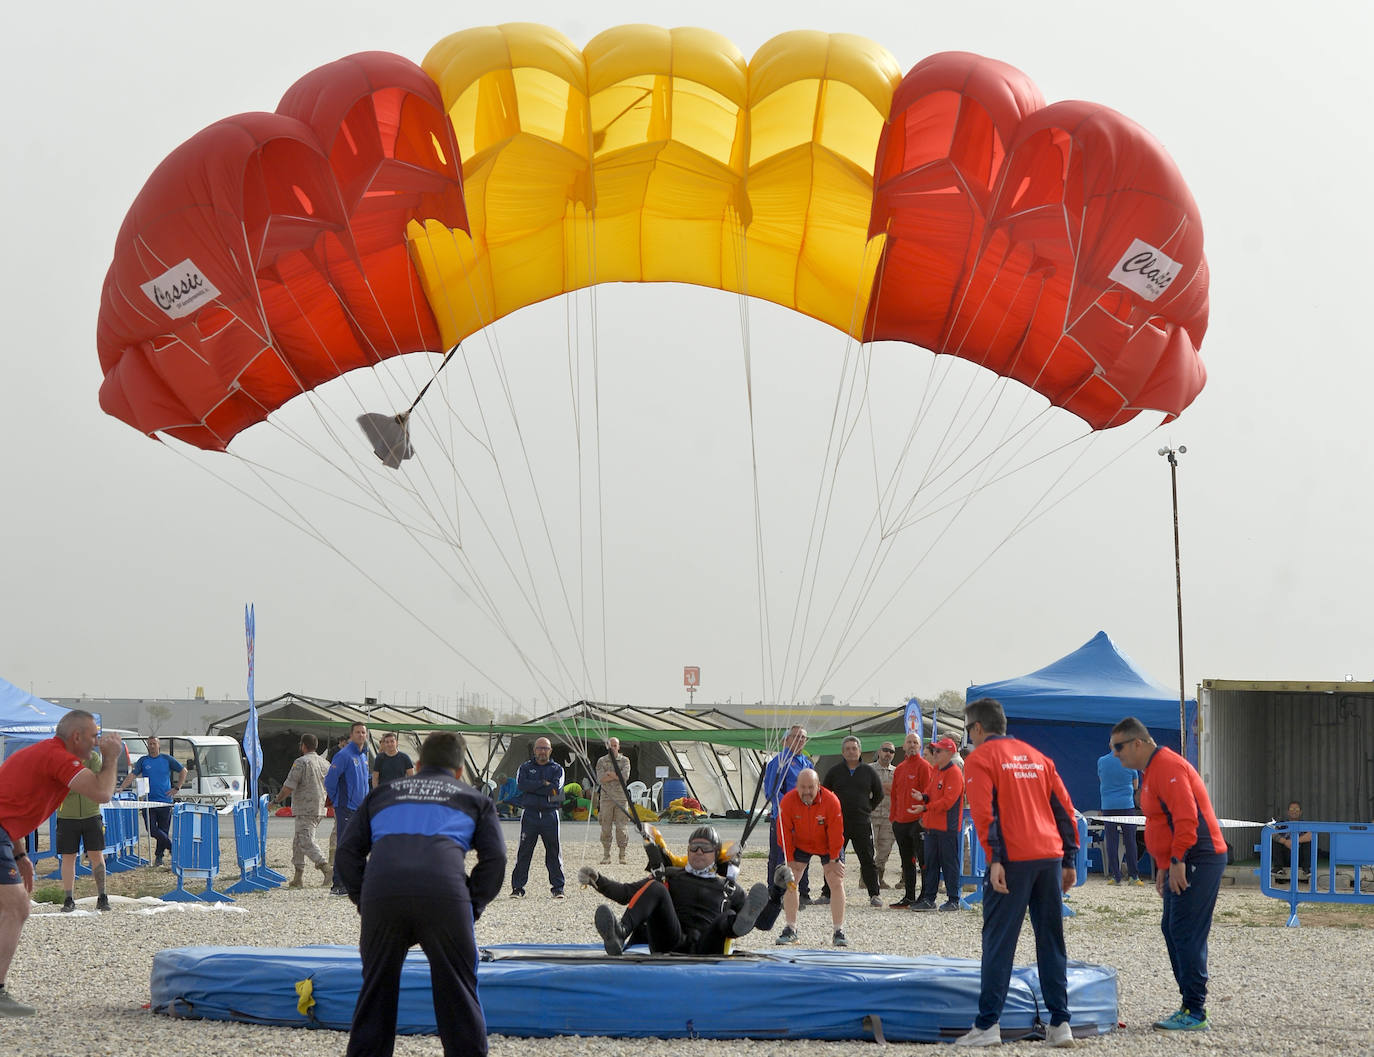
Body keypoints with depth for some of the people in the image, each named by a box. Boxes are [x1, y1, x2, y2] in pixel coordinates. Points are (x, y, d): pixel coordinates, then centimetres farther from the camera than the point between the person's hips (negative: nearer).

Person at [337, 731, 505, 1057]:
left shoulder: (382, 794, 33)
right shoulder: (474, 798, 28)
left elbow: (347, 851, 22)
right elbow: (494, 857, 13)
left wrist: (362, 901, 22)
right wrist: (473, 906, 17)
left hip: (381, 894, 2)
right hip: (443, 892, -2)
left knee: (376, 990, 15)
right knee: (457, 993, 9)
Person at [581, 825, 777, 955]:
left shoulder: (729, 889, 26)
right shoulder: (671, 877, 28)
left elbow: (764, 922, 23)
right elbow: (626, 893, 21)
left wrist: (776, 895, 7)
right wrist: (597, 881, 6)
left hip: (705, 949, -1)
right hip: (670, 946, 1)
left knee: (728, 918, -29)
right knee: (655, 889, -20)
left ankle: (738, 924, -70)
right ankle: (620, 933, -48)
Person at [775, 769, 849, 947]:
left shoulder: (831, 801, -28)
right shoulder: (788, 801, -24)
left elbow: (835, 832, -19)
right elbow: (784, 831, -15)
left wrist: (833, 860, -14)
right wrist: (790, 859, -13)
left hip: (828, 846, -1)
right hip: (800, 844, 1)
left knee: (836, 883, -8)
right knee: (790, 881, -7)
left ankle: (839, 931, -1)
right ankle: (791, 929, 2)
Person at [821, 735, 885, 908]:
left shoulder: (868, 772, 5)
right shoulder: (835, 771, 6)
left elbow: (879, 795, 15)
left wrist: (867, 809, 11)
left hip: (862, 822, -1)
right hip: (838, 822, 1)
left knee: (867, 859, -2)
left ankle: (874, 895, 2)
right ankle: (827, 893, 10)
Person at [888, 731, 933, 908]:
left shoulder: (924, 766, -5)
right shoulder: (900, 769, 17)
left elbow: (927, 794, -11)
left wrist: (924, 816, -19)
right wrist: (893, 818, 14)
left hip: (917, 821, -8)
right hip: (901, 821, 8)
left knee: (922, 861, -5)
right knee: (907, 862, 12)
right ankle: (908, 897, 18)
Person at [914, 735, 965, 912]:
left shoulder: (954, 773, -13)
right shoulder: (935, 770, 15)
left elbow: (947, 801, -20)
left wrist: (926, 808, -21)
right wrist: (924, 816, 8)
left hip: (948, 827, -9)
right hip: (931, 826, 9)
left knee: (950, 863, -2)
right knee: (931, 862, 11)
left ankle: (953, 900, 3)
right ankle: (929, 898, 15)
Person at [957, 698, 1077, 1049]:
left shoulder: (980, 759, 1)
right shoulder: (1037, 756, 20)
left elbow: (983, 812, -12)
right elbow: (1064, 809, 17)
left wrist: (994, 858, -16)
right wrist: (1069, 860, 17)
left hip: (1013, 860, -5)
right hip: (1050, 858, 6)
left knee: (999, 943, -3)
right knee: (1051, 941, 9)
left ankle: (987, 1025, -6)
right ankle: (1060, 1023, 7)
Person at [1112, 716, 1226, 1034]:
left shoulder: (1167, 766, -15)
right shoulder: (1152, 769, 19)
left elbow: (1186, 817, -24)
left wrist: (1177, 861, -23)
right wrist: (1162, 869, 24)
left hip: (1197, 861, -11)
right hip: (1178, 863, 11)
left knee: (1186, 934, -11)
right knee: (1172, 930, 12)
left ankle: (1195, 1013, -11)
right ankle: (1190, 1005, 16)